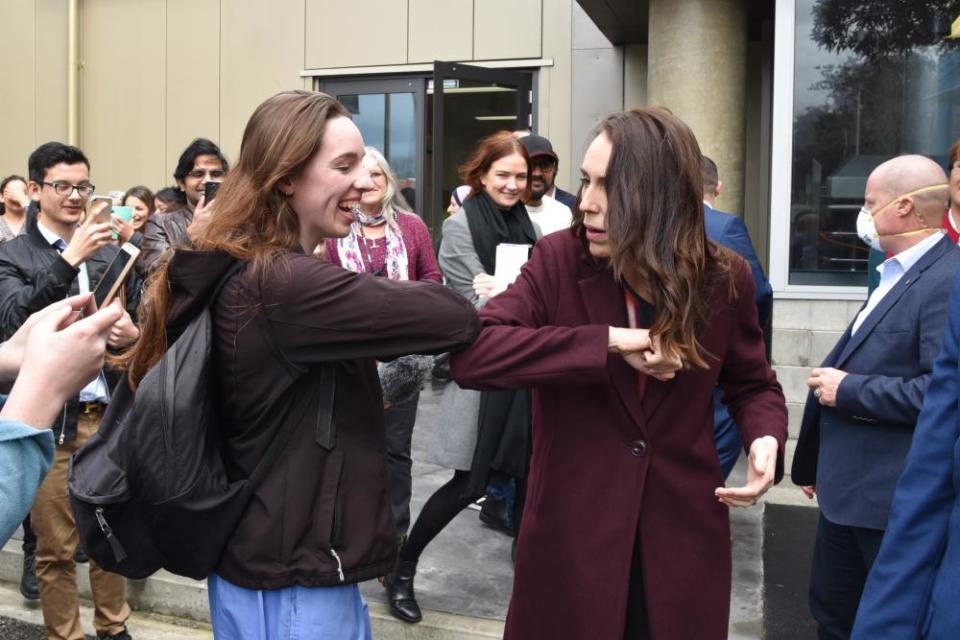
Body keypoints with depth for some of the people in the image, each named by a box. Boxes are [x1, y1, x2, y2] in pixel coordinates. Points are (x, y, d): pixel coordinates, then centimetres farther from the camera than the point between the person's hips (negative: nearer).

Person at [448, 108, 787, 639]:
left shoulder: (723, 278, -6)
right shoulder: (558, 260, -11)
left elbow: (752, 384, 10)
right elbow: (469, 354, -24)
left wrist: (765, 439, -13)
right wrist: (609, 343, -27)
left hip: (682, 537, 2)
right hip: (572, 532, -1)